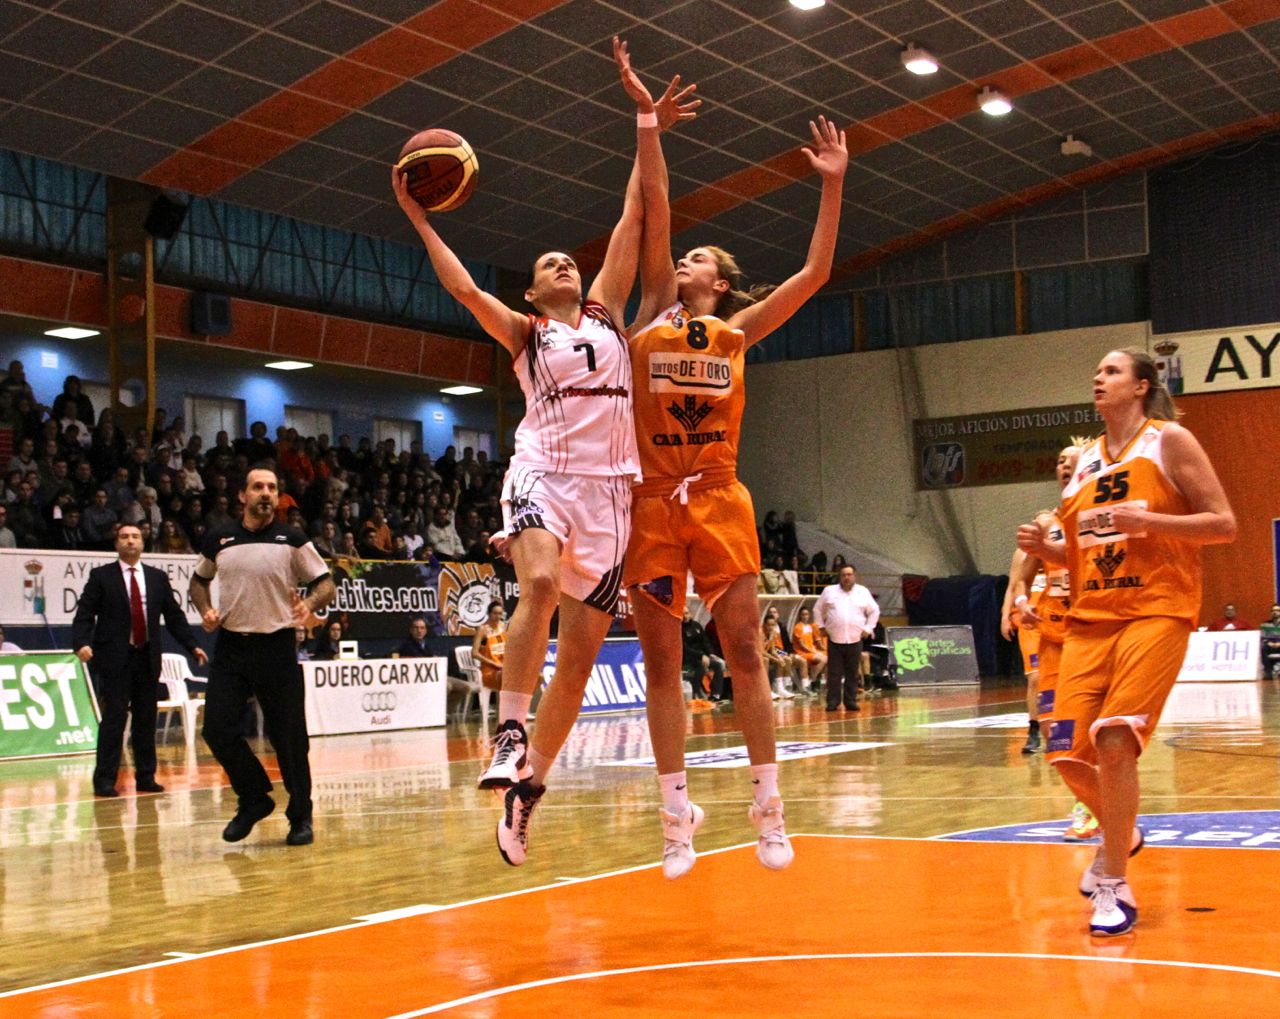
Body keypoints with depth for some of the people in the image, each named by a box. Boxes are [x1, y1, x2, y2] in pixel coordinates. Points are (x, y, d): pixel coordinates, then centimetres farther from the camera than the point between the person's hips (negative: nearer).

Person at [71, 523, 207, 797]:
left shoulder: (158, 577, 12)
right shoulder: (101, 576, 2)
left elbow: (174, 616, 12)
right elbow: (84, 615, -3)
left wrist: (192, 646, 3)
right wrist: (81, 643, -20)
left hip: (148, 658, 4)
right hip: (115, 659, -4)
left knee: (146, 719, 7)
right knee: (114, 718, -7)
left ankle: (145, 777, 13)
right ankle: (104, 780, -3)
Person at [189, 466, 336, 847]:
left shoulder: (292, 542, 0)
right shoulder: (218, 540, 7)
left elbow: (326, 583, 1)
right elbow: (199, 581, 22)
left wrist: (309, 605, -20)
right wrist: (206, 610, 3)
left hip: (276, 647, -2)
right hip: (230, 645, 2)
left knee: (289, 737, 0)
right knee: (218, 729, -5)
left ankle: (300, 816, 15)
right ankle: (255, 798, 16)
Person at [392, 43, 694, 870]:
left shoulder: (607, 314, 18)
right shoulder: (524, 333, 13)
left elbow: (633, 223, 13)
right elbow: (464, 288, -3)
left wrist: (647, 138, 10)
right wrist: (419, 217, -3)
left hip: (609, 486, 3)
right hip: (545, 473, -3)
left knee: (583, 647, 0)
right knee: (541, 583, -35)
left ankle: (528, 786, 8)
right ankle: (510, 733, -28)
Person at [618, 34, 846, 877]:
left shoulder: (739, 329, 11)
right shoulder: (653, 317, 11)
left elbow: (815, 274, 3)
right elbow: (656, 215, 4)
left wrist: (833, 186, -2)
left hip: (719, 499, -1)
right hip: (653, 501, 1)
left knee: (745, 653, -2)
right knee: (662, 662, 2)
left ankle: (769, 805, 3)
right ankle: (678, 811, 8)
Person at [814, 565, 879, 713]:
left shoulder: (863, 592, 5)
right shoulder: (829, 591, 4)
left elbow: (874, 611, 13)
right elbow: (817, 609, 14)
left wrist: (868, 628, 5)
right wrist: (821, 626, 7)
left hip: (855, 640, 1)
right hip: (834, 639, -1)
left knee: (852, 674, 5)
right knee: (834, 673, -1)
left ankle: (851, 701, 10)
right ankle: (833, 702, 4)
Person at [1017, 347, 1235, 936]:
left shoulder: (1169, 441, 0)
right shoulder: (1086, 459, 17)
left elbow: (1224, 525, -5)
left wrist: (1144, 520, -17)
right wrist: (1044, 548, 2)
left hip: (1156, 611, -6)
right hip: (1089, 617, 6)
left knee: (1114, 741, -20)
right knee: (1069, 755, -1)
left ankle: (1114, 887, -7)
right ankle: (1119, 833, 30)